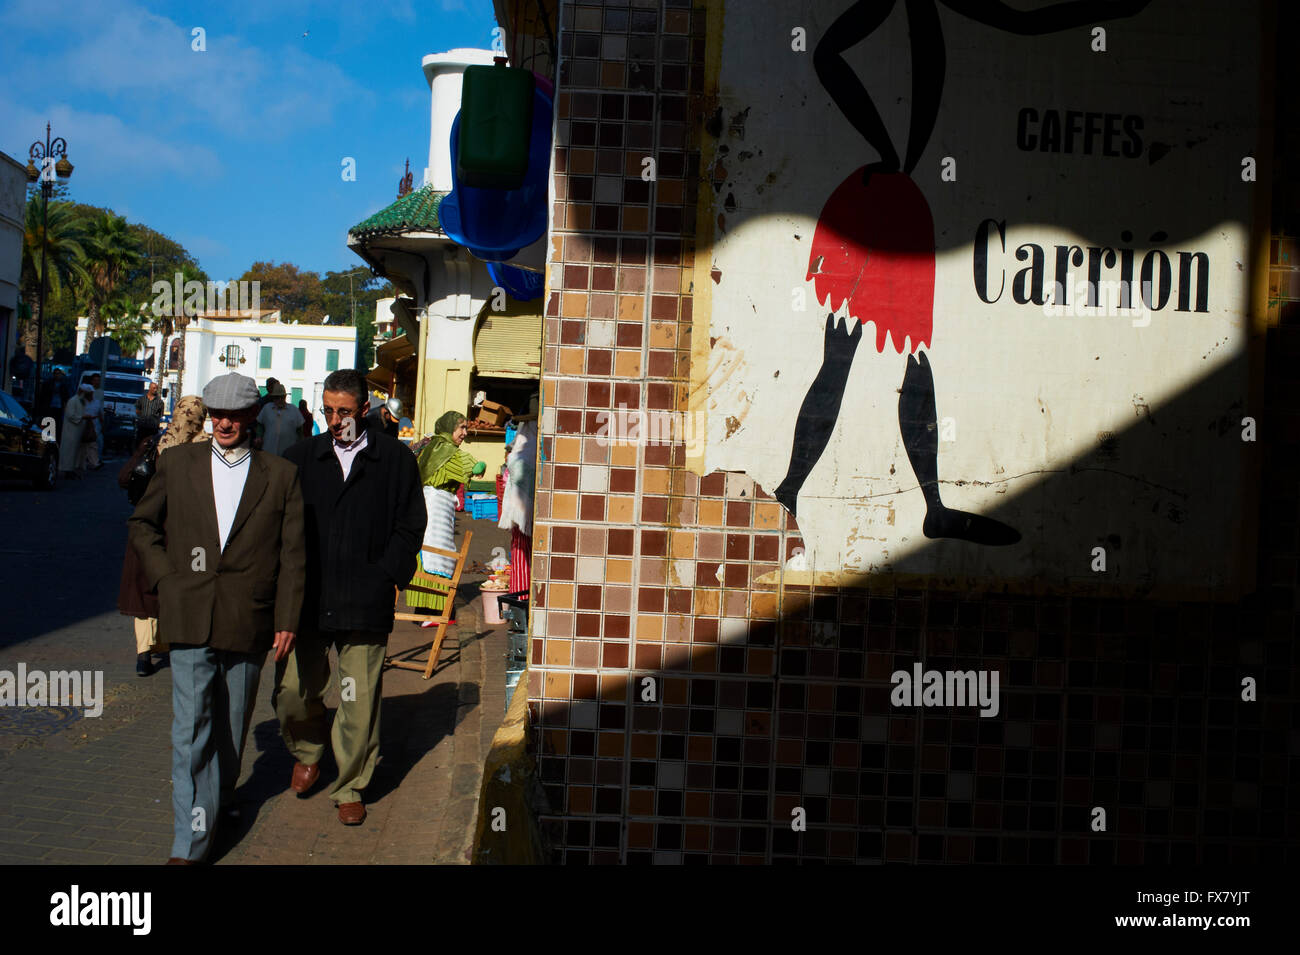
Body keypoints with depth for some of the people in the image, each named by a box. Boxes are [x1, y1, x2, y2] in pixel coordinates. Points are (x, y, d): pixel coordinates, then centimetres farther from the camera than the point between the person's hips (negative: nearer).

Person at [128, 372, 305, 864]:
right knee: (190, 726, -5)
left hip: (248, 620, 0)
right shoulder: (176, 462, 7)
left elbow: (293, 554, 3)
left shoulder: (281, 475, 3)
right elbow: (142, 524, 16)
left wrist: (287, 618, 0)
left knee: (232, 724, 14)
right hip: (190, 616, 0)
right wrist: (165, 575, 2)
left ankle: (219, 799, 38)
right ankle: (190, 840, -1)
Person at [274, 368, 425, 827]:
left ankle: (350, 788, 18)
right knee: (292, 693, 2)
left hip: (367, 602, -2)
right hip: (306, 599, 2)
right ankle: (308, 751, 33)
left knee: (360, 702, 1)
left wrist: (387, 576, -5)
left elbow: (409, 526, 6)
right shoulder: (301, 457, 11)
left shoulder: (395, 460, 4)